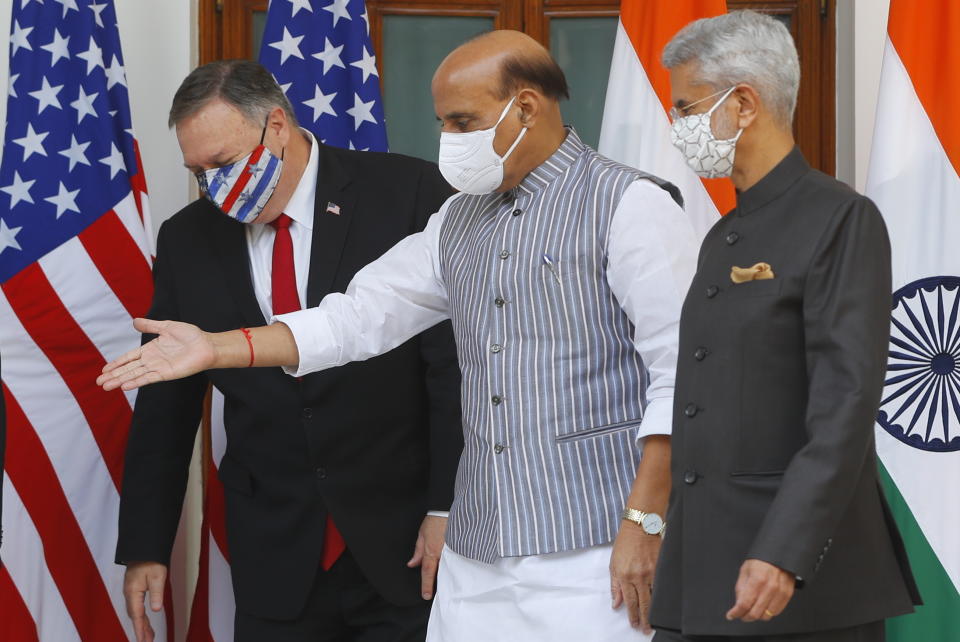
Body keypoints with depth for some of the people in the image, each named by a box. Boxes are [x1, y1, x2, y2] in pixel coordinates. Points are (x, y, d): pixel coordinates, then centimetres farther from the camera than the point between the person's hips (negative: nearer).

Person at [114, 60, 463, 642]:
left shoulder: (408, 195, -7)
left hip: (406, 538, -3)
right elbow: (165, 403, 11)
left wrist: (450, 506, -12)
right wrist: (146, 547, 8)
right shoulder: (188, 239, 6)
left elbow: (457, 364, -8)